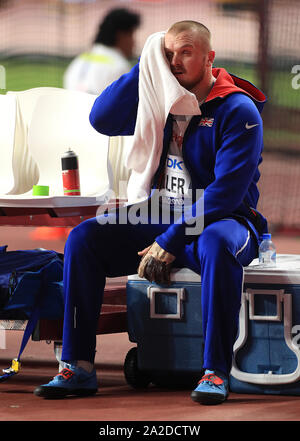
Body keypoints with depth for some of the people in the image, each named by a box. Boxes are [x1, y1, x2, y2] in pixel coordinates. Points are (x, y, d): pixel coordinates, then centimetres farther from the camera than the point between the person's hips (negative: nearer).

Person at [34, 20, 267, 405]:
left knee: (216, 244, -41)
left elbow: (226, 191, -20)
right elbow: (102, 119, -5)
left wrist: (170, 242, -24)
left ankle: (215, 371, -34)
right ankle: (78, 367, -16)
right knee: (84, 237, -15)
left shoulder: (238, 111, -12)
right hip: (161, 216, 6)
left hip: (221, 219, -6)